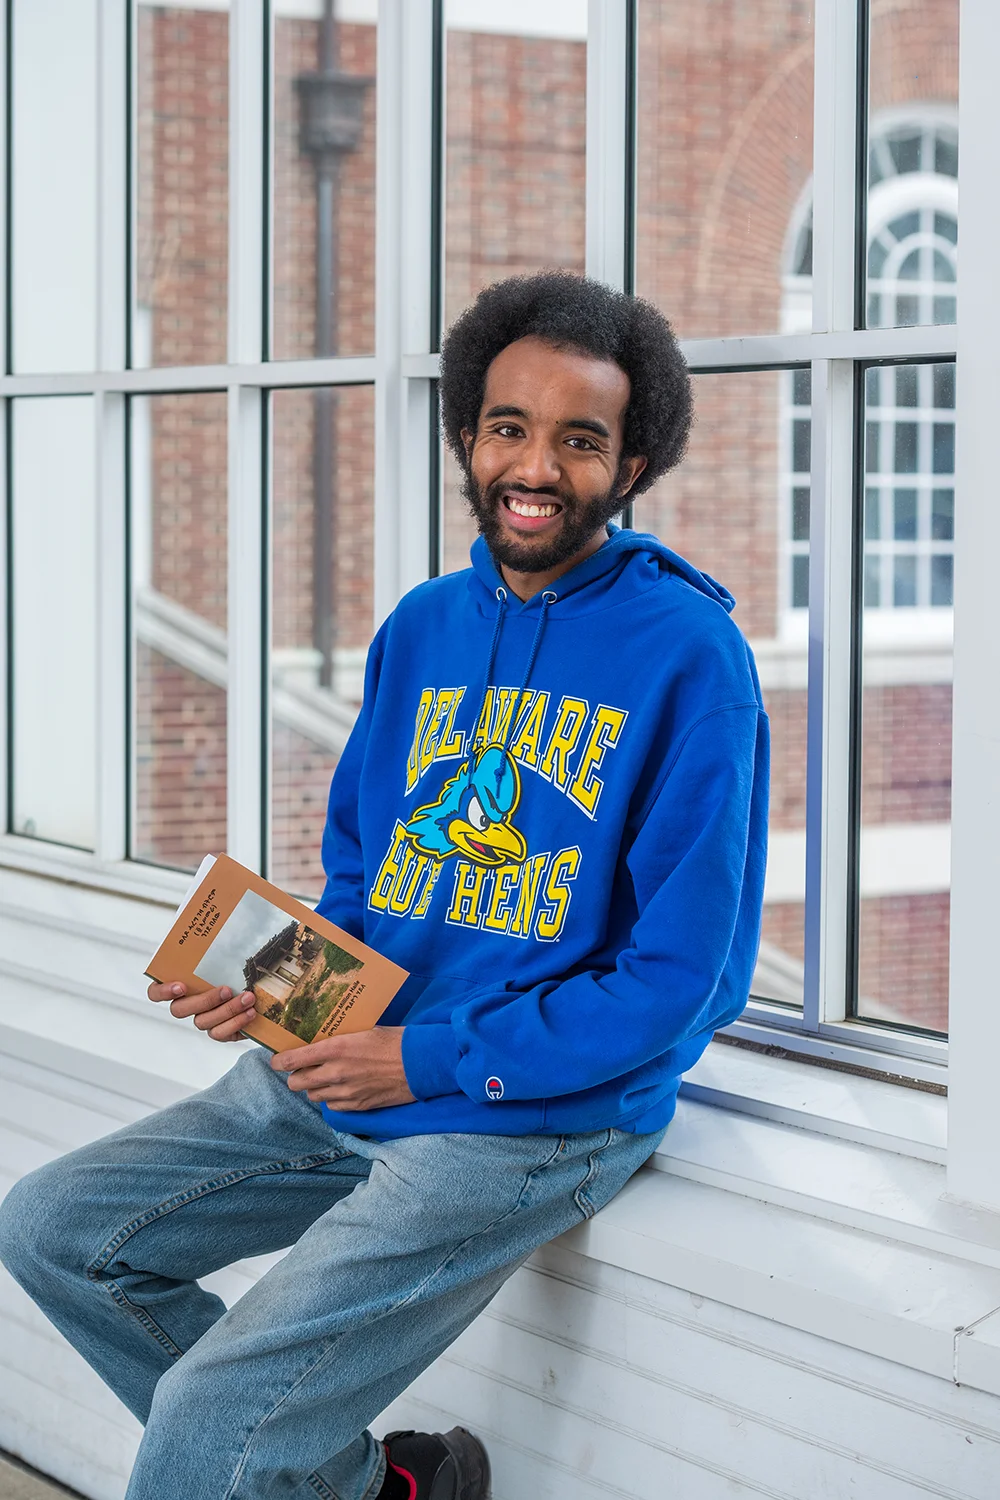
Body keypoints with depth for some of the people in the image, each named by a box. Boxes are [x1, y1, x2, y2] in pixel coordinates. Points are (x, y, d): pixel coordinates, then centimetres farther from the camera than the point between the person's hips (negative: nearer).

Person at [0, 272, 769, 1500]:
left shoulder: (687, 653, -12)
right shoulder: (425, 627, 10)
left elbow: (684, 976, -14)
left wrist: (430, 1058, -16)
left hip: (539, 1113, -8)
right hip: (346, 1070, 8)